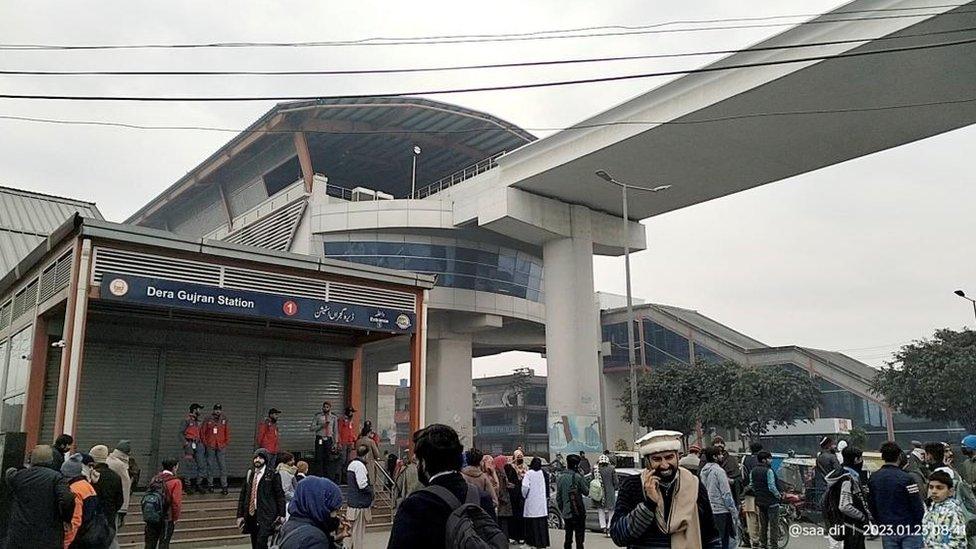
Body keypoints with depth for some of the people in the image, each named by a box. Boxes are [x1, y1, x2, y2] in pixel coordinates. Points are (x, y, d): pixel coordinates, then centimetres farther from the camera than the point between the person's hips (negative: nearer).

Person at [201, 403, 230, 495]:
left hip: (221, 447, 0)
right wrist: (205, 443, -1)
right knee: (210, 466, 7)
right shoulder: (208, 420, 2)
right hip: (210, 447, 0)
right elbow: (203, 433, 6)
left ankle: (224, 486, -5)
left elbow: (227, 433, 9)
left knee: (223, 466, -5)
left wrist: (225, 444, 1)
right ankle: (210, 485, 18)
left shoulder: (224, 420, 5)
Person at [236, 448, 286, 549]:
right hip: (251, 514, 5)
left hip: (266, 515, -5)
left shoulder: (273, 475, -3)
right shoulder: (249, 474, 12)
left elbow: (280, 495, -2)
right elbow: (242, 496, 13)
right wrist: (240, 515, 8)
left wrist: (281, 515, -5)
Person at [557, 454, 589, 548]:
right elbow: (586, 492, -4)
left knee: (568, 537, 15)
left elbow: (558, 497, 8)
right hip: (578, 512, -5)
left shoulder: (560, 477, 3)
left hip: (566, 513, 5)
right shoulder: (577, 477, -13)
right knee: (579, 538, 2)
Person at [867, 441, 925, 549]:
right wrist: (920, 523, 2)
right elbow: (917, 506, -14)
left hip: (887, 532, 4)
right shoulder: (906, 478, -16)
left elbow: (871, 506, 7)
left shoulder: (873, 479, 1)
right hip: (909, 531, -4)